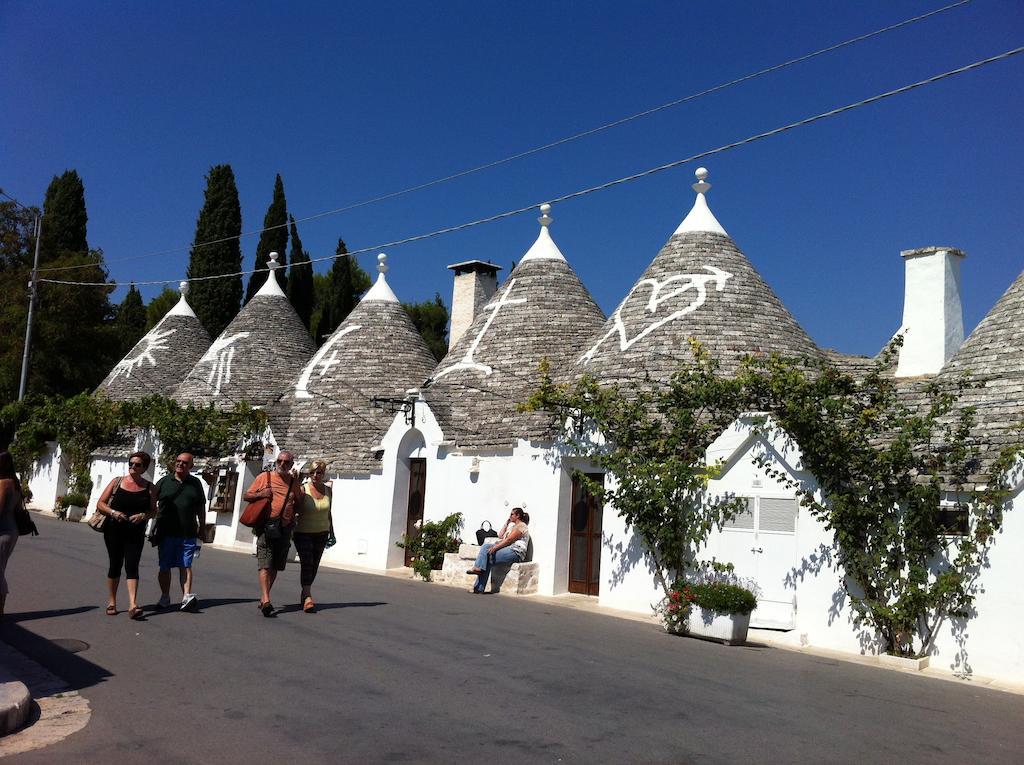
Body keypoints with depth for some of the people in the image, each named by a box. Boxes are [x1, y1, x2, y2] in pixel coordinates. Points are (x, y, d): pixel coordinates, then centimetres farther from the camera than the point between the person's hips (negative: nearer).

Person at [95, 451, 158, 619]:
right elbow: (100, 504, 4)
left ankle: (133, 605, -17)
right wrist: (113, 512, -14)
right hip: (114, 531, 1)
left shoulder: (149, 488, 4)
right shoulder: (117, 482, 4)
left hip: (135, 533, 0)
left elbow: (153, 512, 8)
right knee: (115, 565, 7)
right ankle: (111, 603, 22)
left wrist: (143, 516, -14)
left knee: (132, 566, -9)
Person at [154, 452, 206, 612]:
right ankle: (165, 597, 19)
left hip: (188, 533, 0)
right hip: (166, 531, 0)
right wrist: (156, 515, -2)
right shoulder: (164, 481, 7)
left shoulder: (195, 483, 10)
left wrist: (202, 527, 12)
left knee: (185, 566, -5)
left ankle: (187, 597, -13)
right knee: (164, 566, 6)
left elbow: (201, 507, 15)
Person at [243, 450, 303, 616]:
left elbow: (299, 502, 23)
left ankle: (263, 598, 23)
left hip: (285, 529, 4)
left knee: (275, 567, 10)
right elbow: (247, 496, 8)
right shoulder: (264, 477, 4)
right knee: (265, 565, -12)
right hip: (266, 527, -3)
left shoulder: (294, 482, 11)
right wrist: (260, 494, -10)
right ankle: (266, 601, -18)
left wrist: (298, 512, 3)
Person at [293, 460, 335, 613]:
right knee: (306, 563, -15)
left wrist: (332, 533, 17)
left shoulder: (328, 490, 4)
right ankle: (308, 597, -19)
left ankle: (304, 594, 21)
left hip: (321, 534, 4)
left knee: (314, 565, 7)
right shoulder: (303, 489, -9)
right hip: (303, 533, -4)